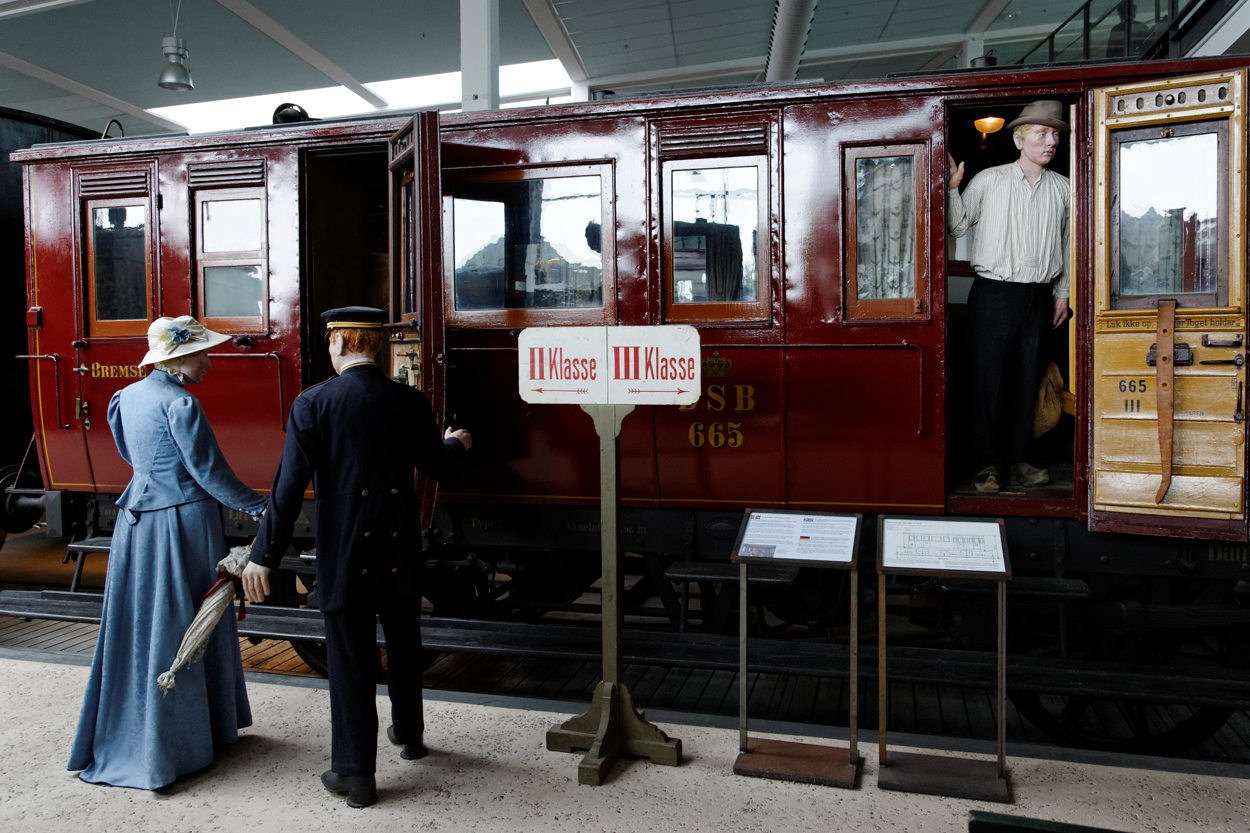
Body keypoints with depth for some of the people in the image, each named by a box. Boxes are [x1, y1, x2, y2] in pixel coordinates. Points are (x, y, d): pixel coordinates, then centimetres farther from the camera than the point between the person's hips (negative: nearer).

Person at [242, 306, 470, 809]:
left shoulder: (312, 405, -11)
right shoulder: (411, 402, -4)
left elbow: (289, 487, -12)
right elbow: (437, 467, 8)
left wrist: (264, 555, -6)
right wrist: (457, 444, 30)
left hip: (344, 553, -3)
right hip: (401, 550, 3)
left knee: (350, 659, 7)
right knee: (404, 645, 22)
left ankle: (355, 773, 17)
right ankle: (409, 734, 42)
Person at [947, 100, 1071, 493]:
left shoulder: (1062, 188, 10)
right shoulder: (988, 181, 2)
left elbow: (1067, 243, 18)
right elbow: (958, 227, 5)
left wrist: (1062, 292, 14)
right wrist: (952, 189, -9)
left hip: (1039, 296, 3)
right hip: (993, 293, -3)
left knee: (1027, 379, 5)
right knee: (989, 377, -2)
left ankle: (1016, 460, 15)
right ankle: (987, 463, 7)